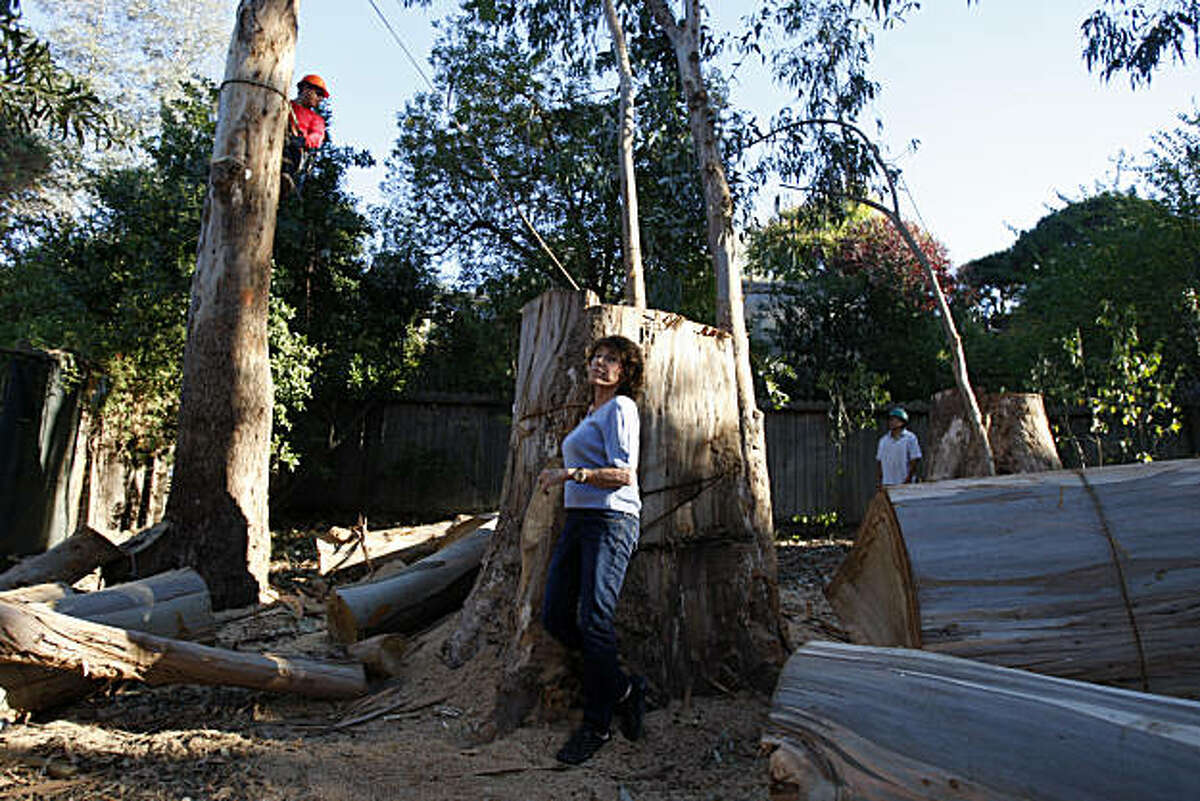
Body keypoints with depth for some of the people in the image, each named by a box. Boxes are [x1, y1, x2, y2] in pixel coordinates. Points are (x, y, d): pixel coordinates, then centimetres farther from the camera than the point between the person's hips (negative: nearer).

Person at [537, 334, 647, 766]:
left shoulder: (620, 408, -5)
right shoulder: (591, 414, 23)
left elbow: (623, 474, -14)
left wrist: (570, 473, -18)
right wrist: (562, 476, 18)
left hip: (610, 520, -9)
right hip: (578, 520, 10)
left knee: (594, 621, -9)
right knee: (555, 616, 3)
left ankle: (596, 725, 5)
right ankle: (622, 689, 16)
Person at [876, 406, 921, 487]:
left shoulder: (910, 438, 0)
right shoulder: (883, 440, 13)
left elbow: (914, 460, -5)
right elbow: (879, 461, 14)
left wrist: (908, 480, -12)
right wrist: (878, 480, 5)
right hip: (887, 483, 4)